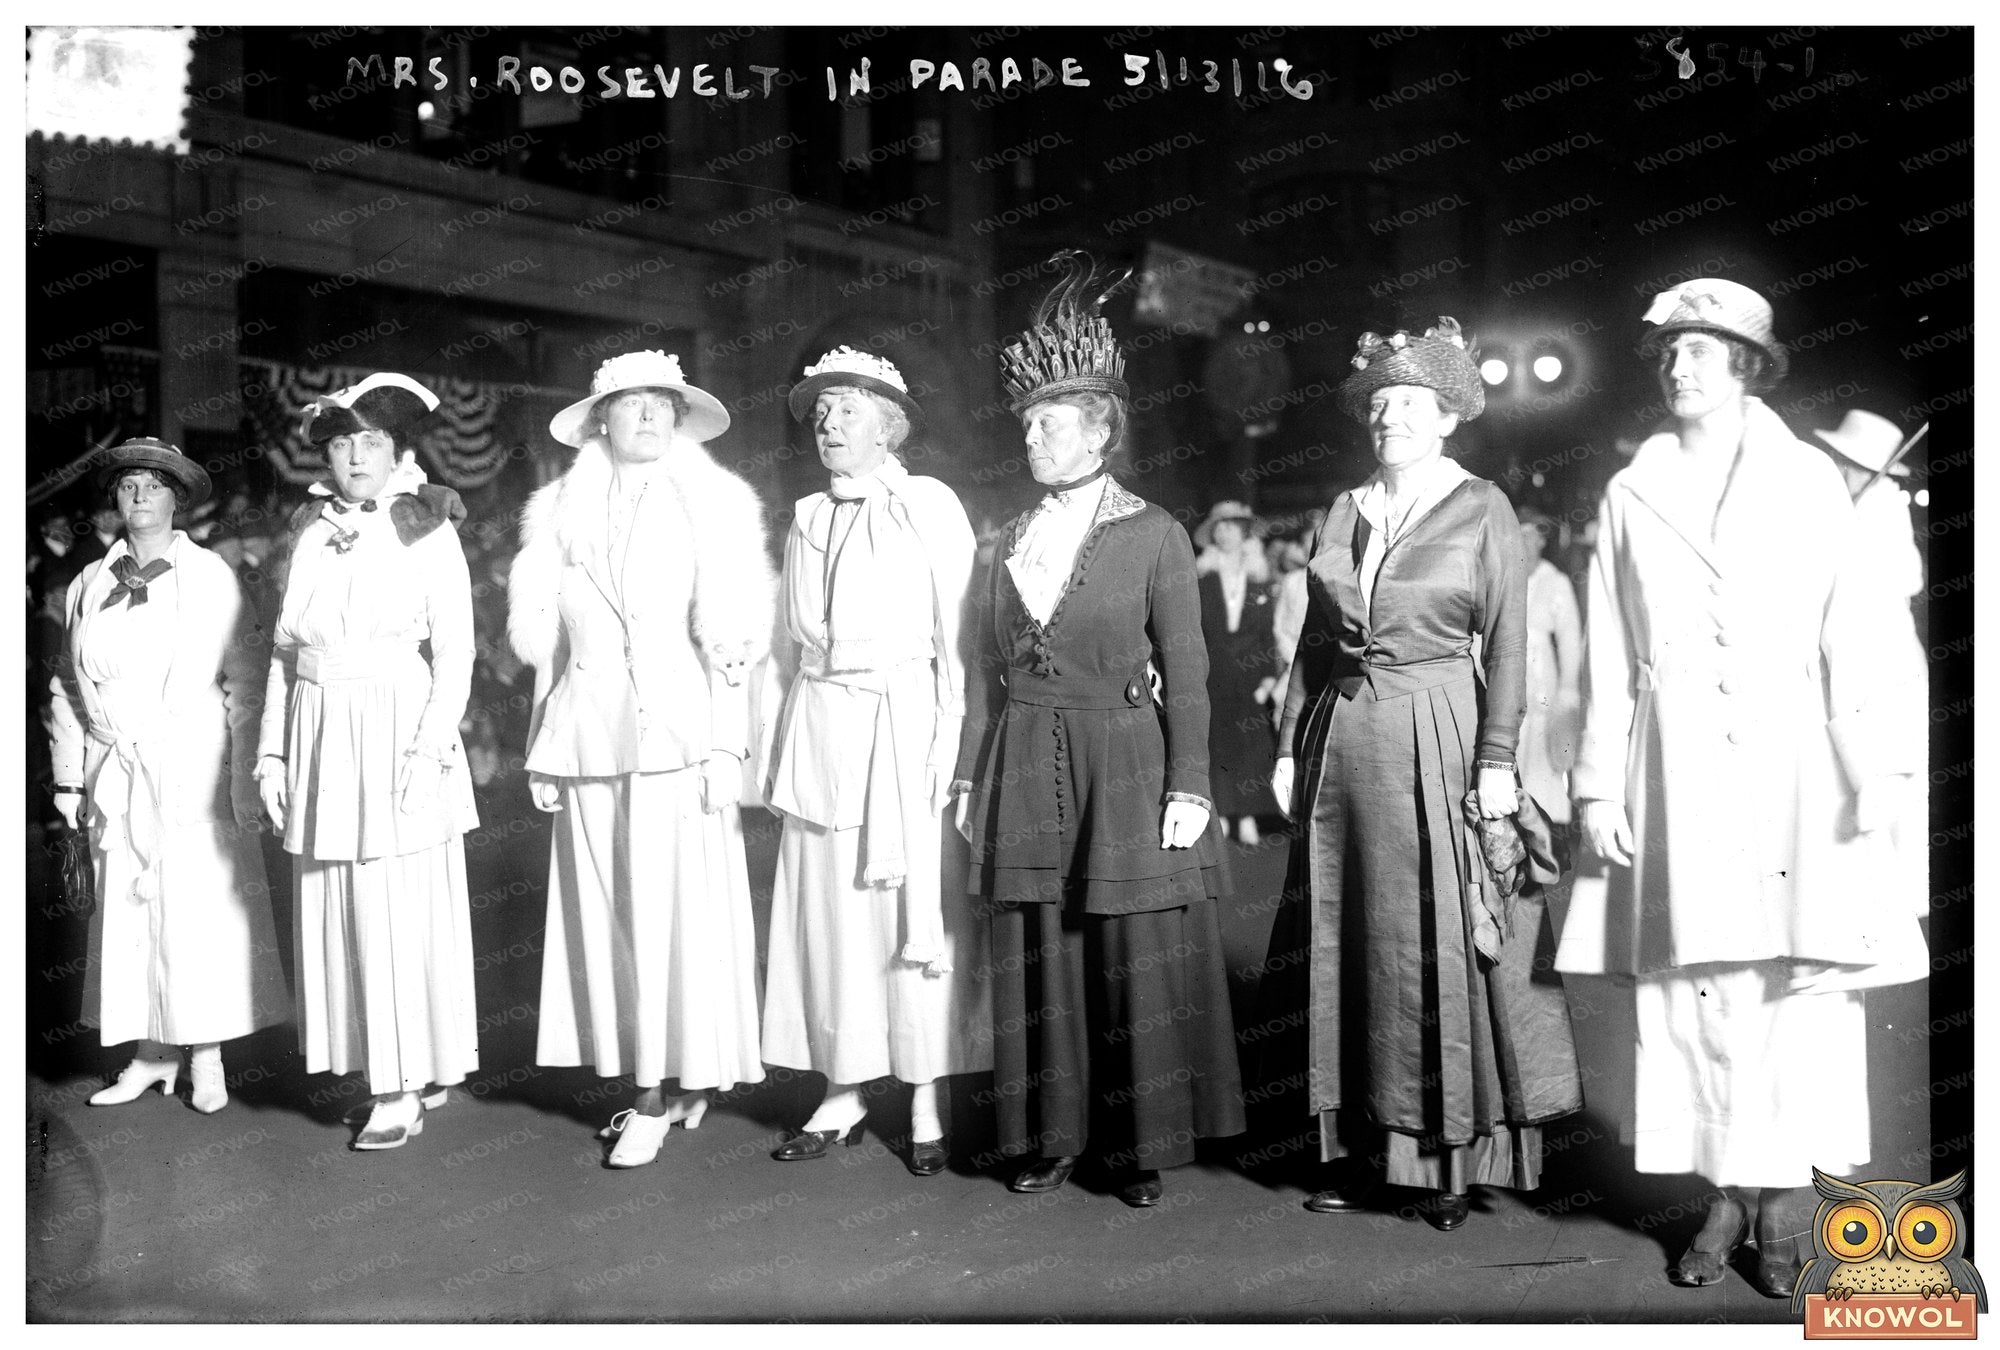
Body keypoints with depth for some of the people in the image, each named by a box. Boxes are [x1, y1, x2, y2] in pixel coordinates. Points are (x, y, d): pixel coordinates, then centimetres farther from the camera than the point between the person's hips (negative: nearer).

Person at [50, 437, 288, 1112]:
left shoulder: (211, 577, -1)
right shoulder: (89, 585, 9)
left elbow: (245, 682, -3)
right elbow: (67, 687, 15)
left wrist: (245, 779, -8)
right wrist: (69, 779, 11)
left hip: (193, 774, -3)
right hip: (116, 778, 4)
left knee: (202, 915, -1)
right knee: (127, 912, 7)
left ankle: (208, 1059, 11)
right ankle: (152, 1053, 19)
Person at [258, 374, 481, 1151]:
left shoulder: (427, 531, -2)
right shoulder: (310, 531, 11)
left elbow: (455, 654, -6)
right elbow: (284, 649, 13)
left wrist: (429, 751, -15)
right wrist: (272, 751, 8)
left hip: (397, 734, -5)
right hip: (320, 739, 5)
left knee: (404, 909, -2)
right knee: (336, 911, 7)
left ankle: (408, 1085, 9)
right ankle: (386, 1071, 20)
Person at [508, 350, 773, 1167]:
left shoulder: (714, 502, 6)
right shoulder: (560, 511, 15)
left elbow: (732, 641, 0)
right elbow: (545, 638, 15)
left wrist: (728, 747, -7)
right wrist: (542, 748, 11)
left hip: (676, 730, -3)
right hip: (587, 732, 3)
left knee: (675, 908, -5)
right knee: (604, 915, 2)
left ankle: (668, 1089, 3)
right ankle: (657, 1086, 11)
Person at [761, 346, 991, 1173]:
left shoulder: (931, 507, -1)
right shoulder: (806, 517, 14)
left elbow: (957, 635, -4)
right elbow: (796, 639, 15)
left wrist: (949, 748, -10)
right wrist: (786, 748, 7)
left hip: (904, 724, -4)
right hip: (820, 731, 4)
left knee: (917, 910, -1)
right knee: (826, 911, 5)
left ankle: (927, 1103, 11)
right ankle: (842, 1092, 18)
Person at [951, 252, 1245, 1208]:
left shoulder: (1154, 536, -1)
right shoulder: (1012, 539, 12)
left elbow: (1185, 671, -4)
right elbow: (987, 665, 12)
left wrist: (1188, 787, -9)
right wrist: (970, 773, 8)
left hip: (1123, 765, -4)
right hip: (1025, 770, 4)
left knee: (1134, 960, 3)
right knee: (1037, 960, 8)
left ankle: (1138, 1144, 17)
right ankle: (1052, 1135, 21)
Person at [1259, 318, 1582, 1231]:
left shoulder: (1483, 510, 0)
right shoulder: (1344, 513, 12)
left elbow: (1508, 643, -4)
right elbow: (1315, 639, 13)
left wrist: (1497, 761, -12)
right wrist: (1290, 746, 8)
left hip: (1435, 735, -4)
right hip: (1342, 737, 5)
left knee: (1440, 942, -1)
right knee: (1348, 939, 6)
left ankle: (1454, 1157, 12)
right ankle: (1355, 1148, 16)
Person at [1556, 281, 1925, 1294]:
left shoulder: (1808, 481, 8)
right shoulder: (1630, 496, 11)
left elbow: (1853, 635, 2)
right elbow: (1607, 659, 9)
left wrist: (1877, 770, -8)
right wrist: (1600, 788, 4)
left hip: (1790, 764, -1)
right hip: (1676, 773, 1)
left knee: (1801, 984, -3)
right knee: (1695, 983, 0)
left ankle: (1788, 1199, 8)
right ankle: (1726, 1192, 11)